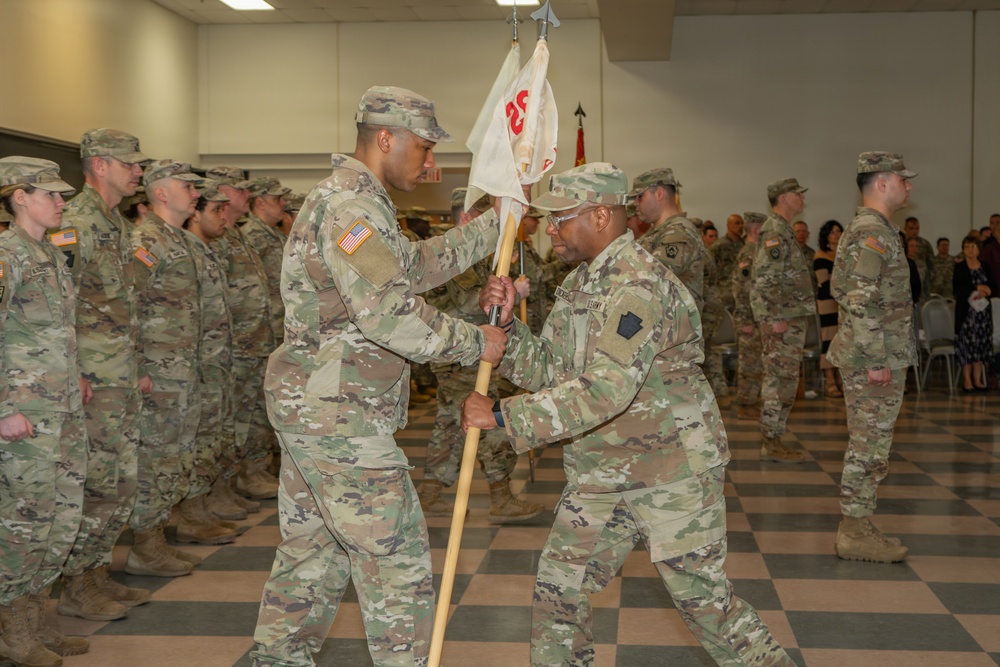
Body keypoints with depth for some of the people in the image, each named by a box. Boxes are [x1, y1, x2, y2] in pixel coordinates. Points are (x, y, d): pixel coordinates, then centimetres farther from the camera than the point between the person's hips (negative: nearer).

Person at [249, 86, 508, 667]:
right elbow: (389, 312, -27)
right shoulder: (350, 204, -17)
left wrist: (498, 223, 19)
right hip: (340, 416, -11)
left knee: (313, 548, 19)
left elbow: (418, 264, 22)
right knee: (397, 557, -4)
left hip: (310, 407, 11)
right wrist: (474, 343, -16)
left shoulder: (351, 200, 17)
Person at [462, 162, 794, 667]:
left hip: (673, 468, -8)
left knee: (701, 595, 1)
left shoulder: (638, 285, -23)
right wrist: (505, 323, -8)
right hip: (601, 472, 9)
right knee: (558, 586, 7)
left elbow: (605, 390, -32)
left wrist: (503, 416, -30)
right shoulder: (581, 283, 10)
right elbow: (544, 370, 9)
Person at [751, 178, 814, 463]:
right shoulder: (775, 232, -15)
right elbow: (763, 280, -22)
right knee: (782, 382, -7)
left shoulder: (782, 231, 18)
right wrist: (774, 319, -24)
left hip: (790, 319, 10)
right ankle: (772, 443, -3)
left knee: (778, 381, 12)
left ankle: (772, 441, 16)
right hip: (784, 321, -10)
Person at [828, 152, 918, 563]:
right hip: (875, 359, -10)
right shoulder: (873, 231, -16)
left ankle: (857, 527, 21)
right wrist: (875, 359, -23)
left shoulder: (868, 228, 17)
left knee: (867, 445, 14)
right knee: (870, 446, -4)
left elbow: (840, 290, 22)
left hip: (869, 357, 10)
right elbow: (862, 301, -24)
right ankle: (856, 533, 2)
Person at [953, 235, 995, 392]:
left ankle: (977, 379, 10)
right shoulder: (959, 268, -1)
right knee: (966, 343, -6)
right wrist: (977, 288, -13)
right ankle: (967, 380, 0)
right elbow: (957, 288, -11)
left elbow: (993, 286, 6)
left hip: (983, 310, 4)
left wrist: (983, 292, -13)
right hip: (966, 310, -4)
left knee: (981, 343, 4)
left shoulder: (985, 267, 11)